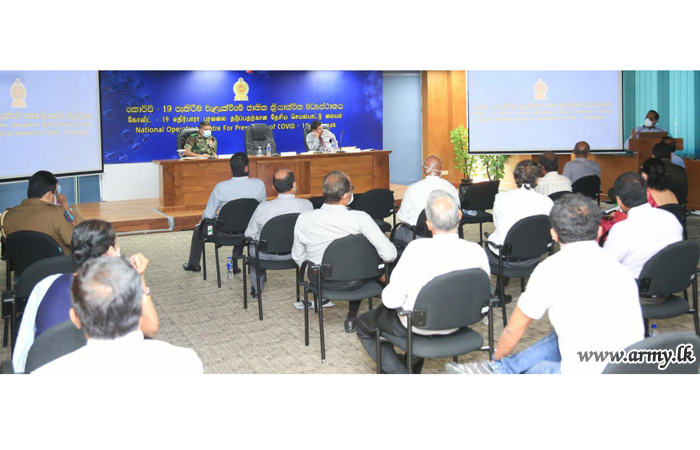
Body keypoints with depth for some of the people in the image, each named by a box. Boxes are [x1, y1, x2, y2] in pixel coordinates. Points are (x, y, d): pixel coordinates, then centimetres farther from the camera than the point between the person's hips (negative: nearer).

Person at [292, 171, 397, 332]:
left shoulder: (303, 219, -18)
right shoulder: (360, 218, -26)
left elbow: (298, 257, -3)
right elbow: (389, 254, -26)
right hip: (351, 282, -2)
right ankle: (352, 316, 36)